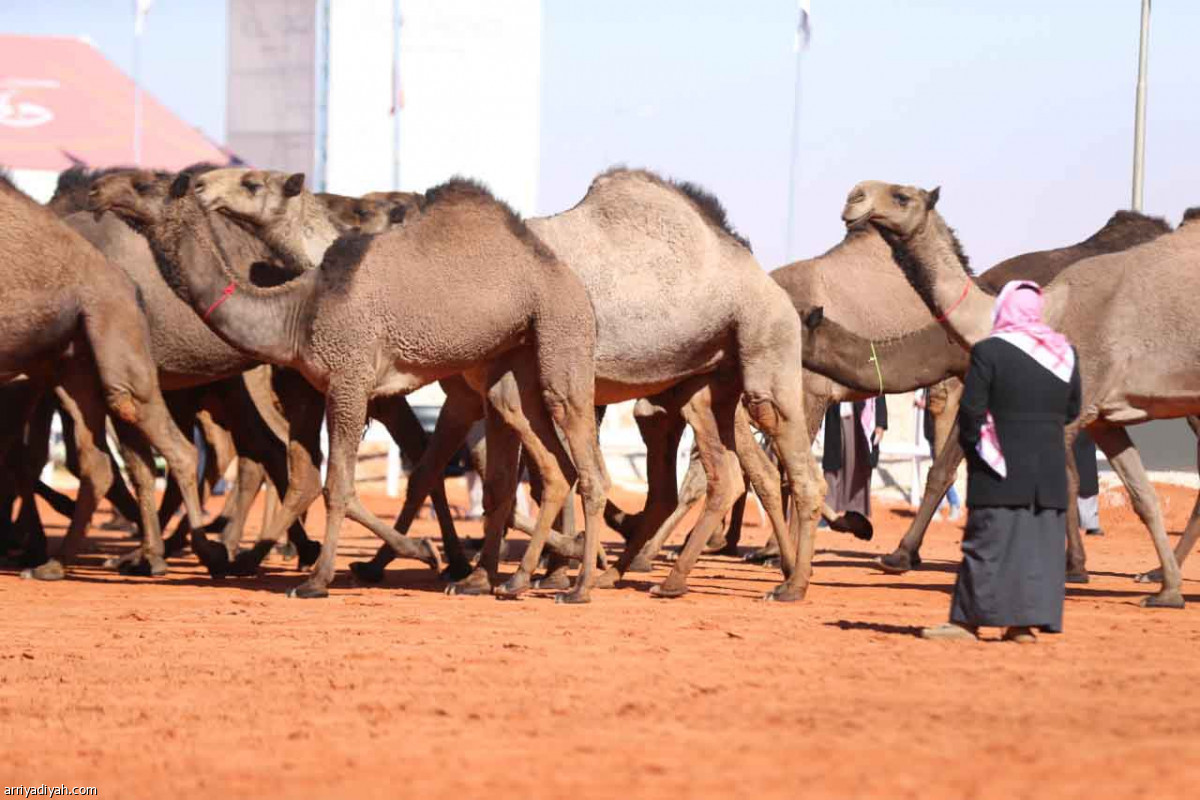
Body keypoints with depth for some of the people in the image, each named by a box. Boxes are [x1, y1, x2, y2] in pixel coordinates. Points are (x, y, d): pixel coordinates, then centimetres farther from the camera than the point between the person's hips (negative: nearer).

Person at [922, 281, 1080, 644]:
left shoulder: (989, 351, -10)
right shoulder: (1064, 353, 5)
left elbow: (971, 409, -11)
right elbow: (1072, 410, 11)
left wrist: (971, 444, 6)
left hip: (1000, 465, -4)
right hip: (1049, 465, 4)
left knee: (987, 543, 0)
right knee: (1041, 542, 6)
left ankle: (968, 619, 2)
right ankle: (1026, 622, 5)